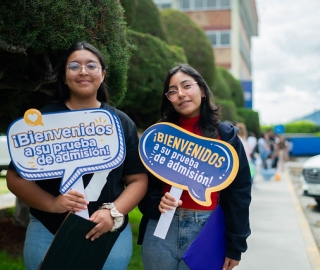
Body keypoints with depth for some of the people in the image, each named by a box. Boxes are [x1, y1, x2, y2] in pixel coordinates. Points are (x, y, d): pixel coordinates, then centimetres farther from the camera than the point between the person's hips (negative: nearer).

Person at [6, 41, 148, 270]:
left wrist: (114, 213, -13)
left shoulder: (121, 122, 4)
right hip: (49, 234, -1)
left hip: (110, 234, 1)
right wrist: (52, 204, -16)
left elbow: (138, 180, 4)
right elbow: (16, 177, 0)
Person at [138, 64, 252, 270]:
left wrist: (235, 245, -2)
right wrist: (157, 203, -15)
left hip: (206, 233, -1)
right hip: (160, 230, 2)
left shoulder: (225, 135, 0)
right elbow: (146, 183, 7)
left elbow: (239, 193, 0)